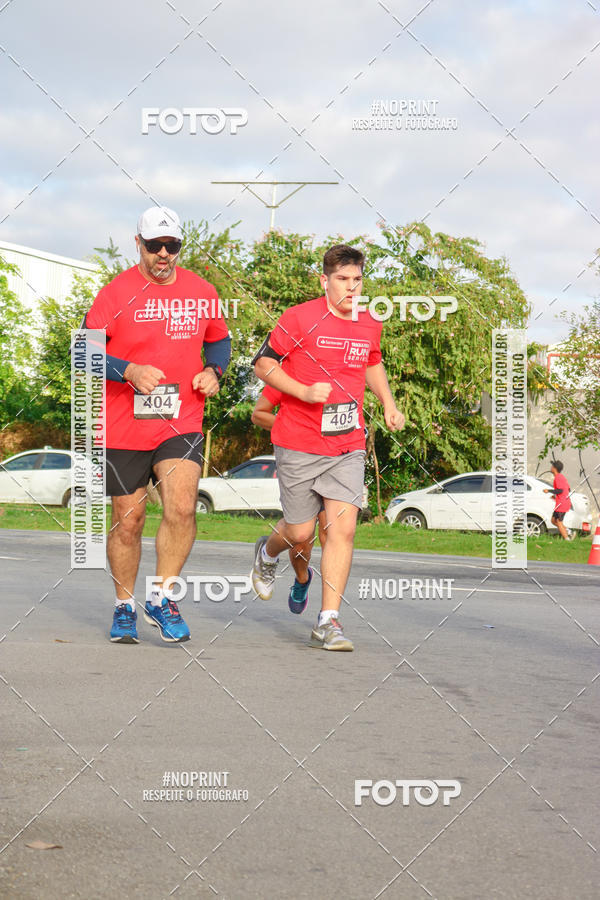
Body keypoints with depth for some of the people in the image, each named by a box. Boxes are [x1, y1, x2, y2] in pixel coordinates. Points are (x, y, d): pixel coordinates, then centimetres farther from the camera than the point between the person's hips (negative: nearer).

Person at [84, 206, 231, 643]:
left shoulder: (202, 292, 6)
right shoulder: (117, 292, -4)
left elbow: (220, 340, 22)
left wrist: (213, 371, 1)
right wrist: (128, 371, -21)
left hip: (182, 423, 1)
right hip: (123, 427, -1)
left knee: (182, 508, -18)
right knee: (128, 521, 7)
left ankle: (161, 598, 1)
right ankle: (125, 607, 26)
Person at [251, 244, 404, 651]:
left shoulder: (370, 325, 7)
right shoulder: (299, 318, -9)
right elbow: (263, 363, -4)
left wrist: (388, 404, 14)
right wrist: (304, 392, -17)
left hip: (348, 446, 3)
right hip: (299, 445, -3)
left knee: (343, 529, -8)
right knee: (300, 532, 4)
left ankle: (329, 622, -3)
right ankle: (267, 553, 42)